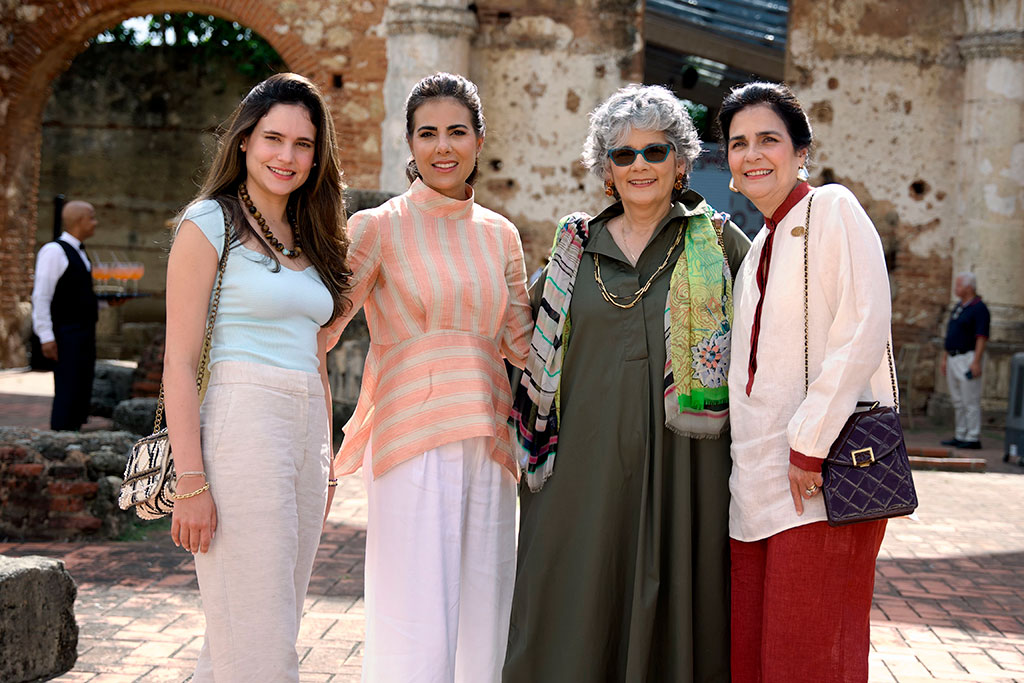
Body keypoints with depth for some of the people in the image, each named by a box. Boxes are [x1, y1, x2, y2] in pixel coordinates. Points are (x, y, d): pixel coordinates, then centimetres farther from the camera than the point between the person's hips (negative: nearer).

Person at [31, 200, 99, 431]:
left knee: (82, 394, 10)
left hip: (85, 334, 9)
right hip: (66, 336, -9)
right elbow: (41, 297, -16)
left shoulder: (79, 252, 16)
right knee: (66, 394, -9)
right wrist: (46, 337, -20)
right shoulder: (54, 251, -12)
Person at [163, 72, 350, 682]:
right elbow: (179, 362, -9)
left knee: (279, 627, 12)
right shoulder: (209, 226, -3)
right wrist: (191, 483, -16)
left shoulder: (309, 239, 17)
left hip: (306, 431, 7)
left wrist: (326, 465, 16)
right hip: (241, 425, -7)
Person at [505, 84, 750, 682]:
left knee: (675, 620, 2)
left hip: (684, 461, -1)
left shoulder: (717, 241, 6)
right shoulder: (579, 246, 11)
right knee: (575, 627, 1)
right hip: (589, 465, 2)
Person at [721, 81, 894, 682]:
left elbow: (862, 333, -14)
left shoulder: (832, 209, -4)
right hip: (758, 481, 8)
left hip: (824, 474, -8)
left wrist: (809, 443, -16)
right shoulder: (759, 247, 20)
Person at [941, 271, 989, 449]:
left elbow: (982, 337, -16)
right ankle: (961, 436, 16)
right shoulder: (958, 307, 17)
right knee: (958, 401, 11)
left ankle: (973, 438, -4)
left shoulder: (979, 308, -11)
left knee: (971, 401, -7)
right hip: (953, 359, 9)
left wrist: (976, 362, -22)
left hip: (968, 359, -9)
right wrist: (945, 358, 18)